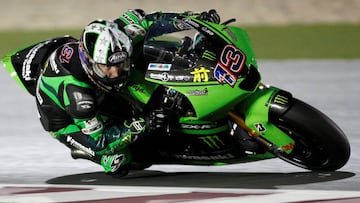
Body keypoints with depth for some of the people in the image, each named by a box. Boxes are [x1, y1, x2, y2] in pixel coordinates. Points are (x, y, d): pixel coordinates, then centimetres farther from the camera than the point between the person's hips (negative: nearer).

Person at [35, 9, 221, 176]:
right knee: (119, 164, -21)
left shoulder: (109, 38, -31)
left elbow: (136, 18, -12)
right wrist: (141, 125, -44)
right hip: (67, 124, -7)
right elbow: (97, 140, -35)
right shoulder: (75, 90, -44)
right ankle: (80, 149, 6)